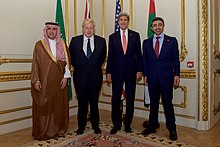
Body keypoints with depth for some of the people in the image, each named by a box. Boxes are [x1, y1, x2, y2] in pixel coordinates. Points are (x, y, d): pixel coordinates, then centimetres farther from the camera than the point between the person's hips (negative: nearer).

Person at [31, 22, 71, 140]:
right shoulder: (39, 45, 3)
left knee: (59, 105, 8)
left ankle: (58, 129, 24)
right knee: (44, 106, 4)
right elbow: (35, 63, 0)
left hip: (59, 81, 2)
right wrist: (36, 80, -8)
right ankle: (43, 132, 19)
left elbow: (67, 62, 5)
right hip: (44, 81, -2)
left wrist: (65, 77, -5)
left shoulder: (62, 45, 8)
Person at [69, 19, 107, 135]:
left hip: (95, 76, 0)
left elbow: (103, 57, 12)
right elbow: (71, 57, 10)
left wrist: (96, 67, 7)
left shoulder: (101, 41, 2)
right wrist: (78, 68, 7)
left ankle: (95, 125, 27)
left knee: (94, 102, 11)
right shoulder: (75, 40, 3)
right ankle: (81, 126, 26)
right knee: (82, 102, 10)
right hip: (80, 76, 0)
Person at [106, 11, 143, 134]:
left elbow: (139, 54, 4)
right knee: (116, 99, 4)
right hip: (117, 71, 0)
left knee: (130, 99, 8)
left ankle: (128, 124, 24)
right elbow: (110, 56, 4)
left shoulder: (135, 35, 6)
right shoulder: (113, 37, 6)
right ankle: (116, 124, 20)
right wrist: (108, 72, 0)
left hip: (131, 71, 0)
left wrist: (140, 70, -3)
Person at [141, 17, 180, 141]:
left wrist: (176, 75, -4)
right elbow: (145, 60, 10)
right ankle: (152, 126, 27)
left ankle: (172, 129, 21)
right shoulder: (146, 42, 9)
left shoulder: (172, 41, 4)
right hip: (152, 78, 2)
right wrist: (145, 75, 5)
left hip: (166, 77, -2)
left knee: (168, 104, 4)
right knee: (153, 103, 12)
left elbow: (176, 59, 2)